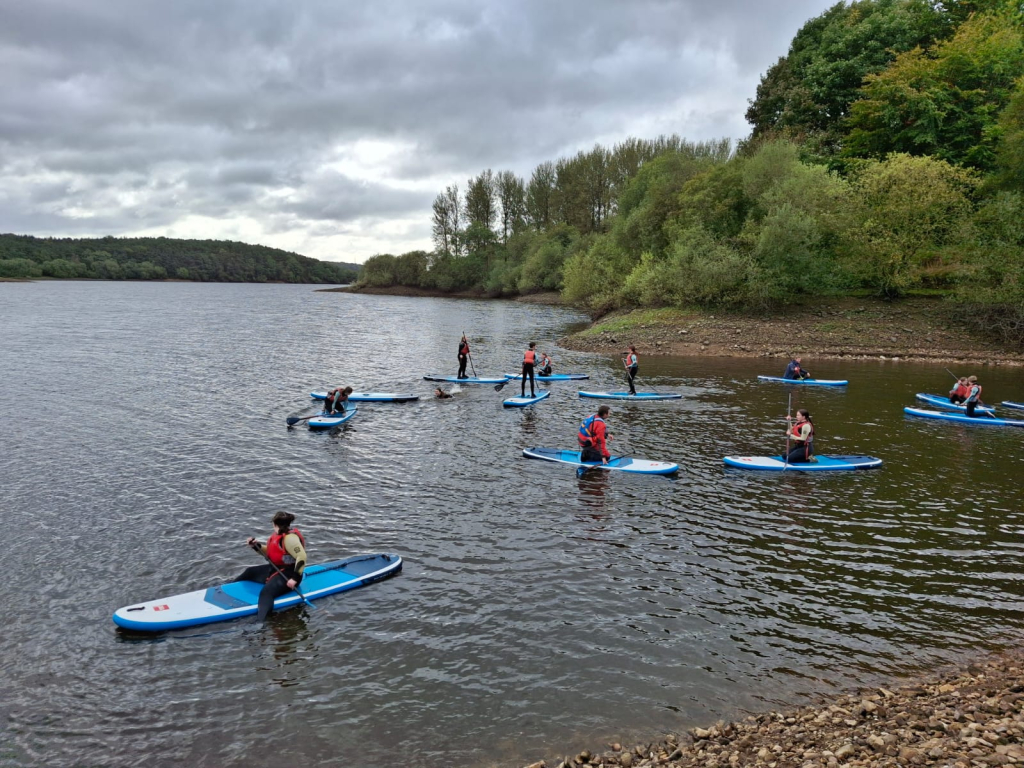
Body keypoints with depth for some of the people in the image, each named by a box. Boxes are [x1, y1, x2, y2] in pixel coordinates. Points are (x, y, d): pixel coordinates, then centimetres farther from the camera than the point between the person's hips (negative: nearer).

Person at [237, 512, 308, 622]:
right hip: (276, 569, 11)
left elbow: (302, 557, -30)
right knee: (250, 572, 25)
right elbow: (271, 552, 23)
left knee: (266, 591, -36)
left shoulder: (289, 538, -22)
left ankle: (260, 622, -55)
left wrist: (295, 578, -32)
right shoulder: (280, 534, 11)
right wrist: (256, 546, 9)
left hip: (288, 574, -11)